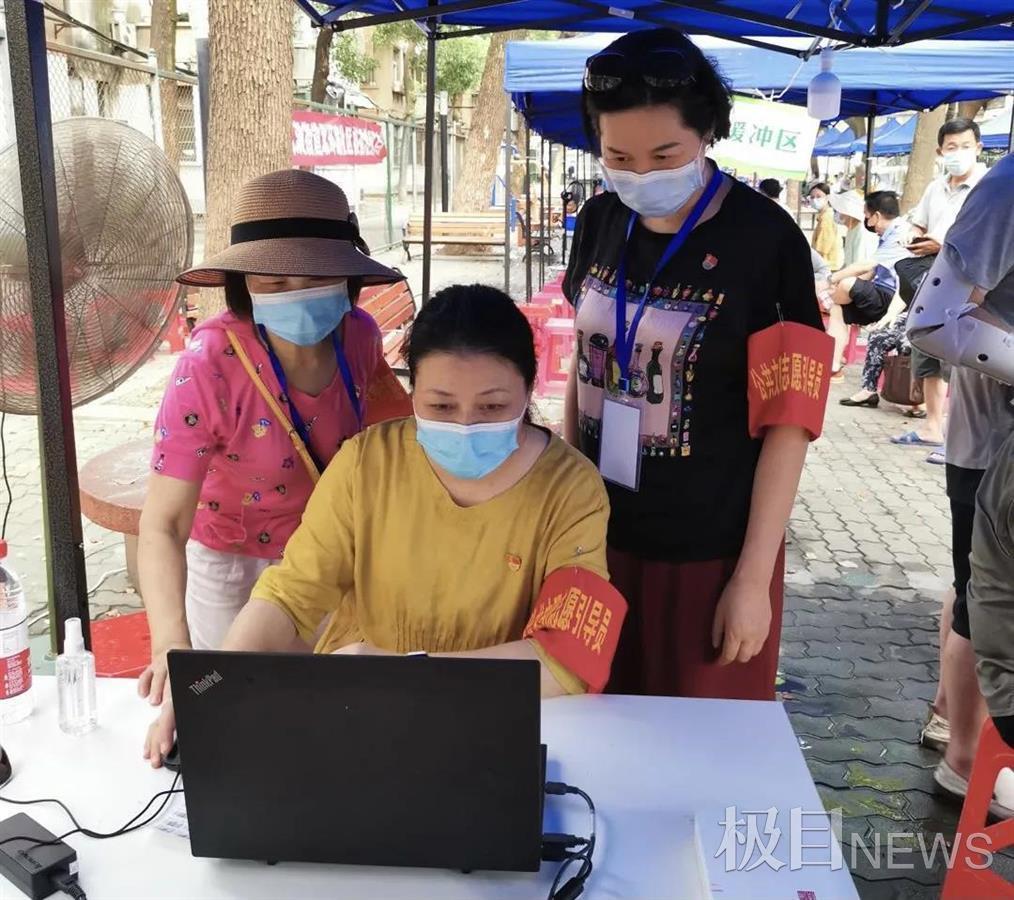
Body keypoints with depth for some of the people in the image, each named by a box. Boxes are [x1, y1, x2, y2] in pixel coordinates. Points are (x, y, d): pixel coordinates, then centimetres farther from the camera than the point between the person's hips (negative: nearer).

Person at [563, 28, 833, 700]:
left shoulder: (765, 240, -13)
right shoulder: (600, 223, 2)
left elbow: (787, 421, -12)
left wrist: (753, 577, -13)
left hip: (712, 553, -4)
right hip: (599, 537, 5)